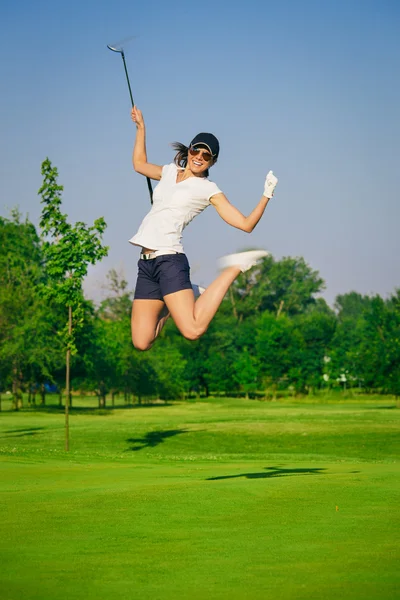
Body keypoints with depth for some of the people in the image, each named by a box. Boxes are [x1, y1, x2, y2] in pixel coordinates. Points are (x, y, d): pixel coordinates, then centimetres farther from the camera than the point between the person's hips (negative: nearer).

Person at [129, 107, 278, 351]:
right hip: (146, 264, 5)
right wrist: (141, 127, 38)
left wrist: (266, 196, -17)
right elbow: (139, 164, 39)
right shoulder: (170, 172, 19)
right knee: (141, 343, -4)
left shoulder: (208, 189, 1)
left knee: (193, 330, -25)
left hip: (169, 259, -5)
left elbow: (246, 224, -5)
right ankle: (170, 305, 26)